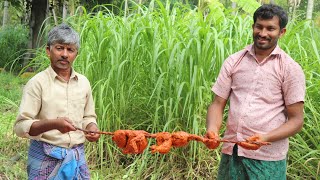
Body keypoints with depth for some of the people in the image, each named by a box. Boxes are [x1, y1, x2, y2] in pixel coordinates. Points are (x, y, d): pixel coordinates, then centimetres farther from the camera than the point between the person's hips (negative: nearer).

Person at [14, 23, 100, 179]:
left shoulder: (83, 82, 6)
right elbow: (21, 126, -13)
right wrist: (53, 124, -27)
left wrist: (91, 128, -5)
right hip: (46, 157, -4)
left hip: (77, 156, 4)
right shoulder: (38, 83, -9)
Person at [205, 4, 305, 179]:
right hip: (231, 152, 3)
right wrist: (212, 129, -16)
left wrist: (265, 138, -20)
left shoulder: (291, 69, -4)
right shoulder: (233, 61, 4)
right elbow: (218, 104, 4)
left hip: (267, 159, -2)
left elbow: (296, 120, -4)